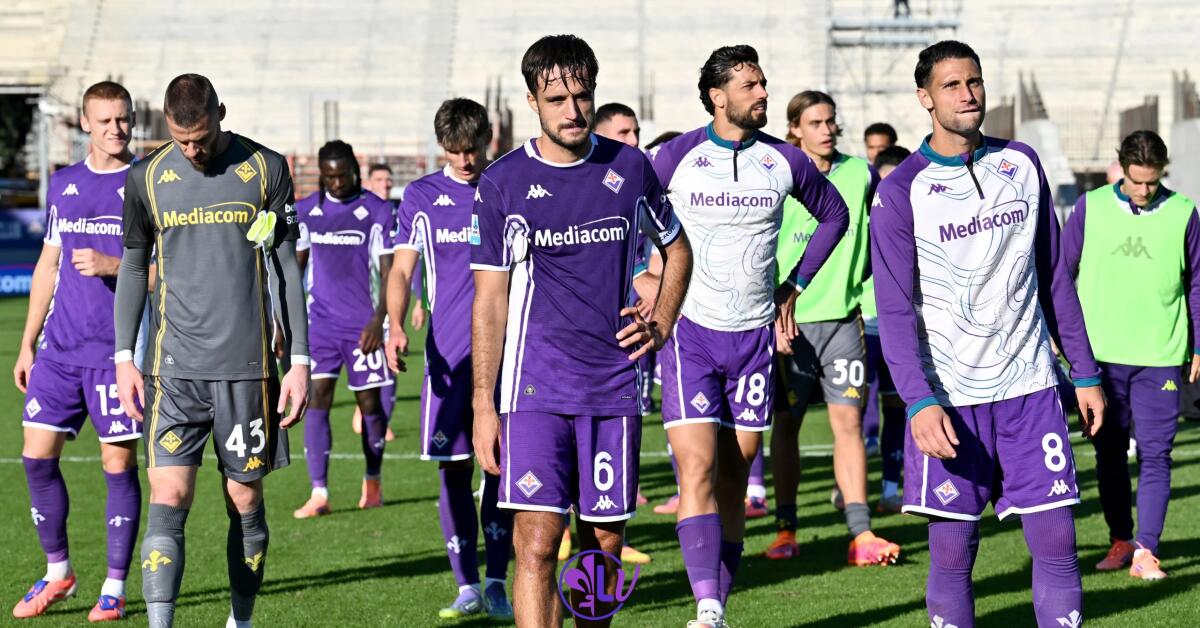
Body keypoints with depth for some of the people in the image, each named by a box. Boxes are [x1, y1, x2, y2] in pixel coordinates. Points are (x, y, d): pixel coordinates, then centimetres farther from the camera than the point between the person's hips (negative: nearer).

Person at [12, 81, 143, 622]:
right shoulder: (64, 184, 13)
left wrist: (112, 265, -19)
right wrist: (27, 343, 17)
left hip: (117, 349, -5)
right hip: (59, 348, 5)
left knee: (119, 464, -2)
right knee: (37, 456, 2)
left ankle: (114, 588, 7)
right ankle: (57, 572, 19)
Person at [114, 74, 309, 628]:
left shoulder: (266, 169, 1)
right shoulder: (147, 176, 5)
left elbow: (286, 268, 4)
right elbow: (133, 267, 14)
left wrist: (299, 360, 1)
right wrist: (123, 357, 8)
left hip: (247, 364, 0)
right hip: (174, 366, 0)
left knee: (245, 501, 6)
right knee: (168, 500, -10)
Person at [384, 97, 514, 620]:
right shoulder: (421, 196, 7)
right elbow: (402, 268, 5)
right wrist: (395, 326, -11)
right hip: (447, 354, 1)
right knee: (452, 468, 1)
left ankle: (497, 585, 1)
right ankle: (467, 586, 10)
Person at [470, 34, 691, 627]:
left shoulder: (630, 168, 6)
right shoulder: (502, 182, 0)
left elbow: (677, 249, 23)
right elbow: (490, 298, 2)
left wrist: (660, 326, 8)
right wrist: (484, 406, -2)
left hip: (615, 387, 3)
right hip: (536, 392, -2)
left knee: (605, 542, 8)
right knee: (536, 544, -13)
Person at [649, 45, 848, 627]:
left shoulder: (784, 161, 3)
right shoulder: (675, 157, -5)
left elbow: (833, 214, 20)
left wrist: (794, 285, 14)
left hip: (755, 334, 3)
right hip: (691, 330, -3)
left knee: (734, 479, 5)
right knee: (697, 469, -16)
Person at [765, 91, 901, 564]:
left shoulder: (859, 174, 6)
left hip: (843, 317, 2)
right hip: (791, 321, -2)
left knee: (848, 419, -5)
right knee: (786, 422, 5)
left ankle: (861, 534, -8)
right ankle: (785, 529, 14)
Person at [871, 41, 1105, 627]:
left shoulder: (1022, 164, 8)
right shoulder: (900, 192, -5)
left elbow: (1054, 277, 14)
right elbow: (894, 309, -10)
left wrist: (1085, 372, 11)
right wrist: (919, 401, -21)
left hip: (1030, 386, 3)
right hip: (949, 397, -3)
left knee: (1057, 542, 0)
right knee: (951, 554, -1)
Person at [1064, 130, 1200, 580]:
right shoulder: (1091, 208, 2)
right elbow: (1061, 270, 9)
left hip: (1159, 357, -1)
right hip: (1100, 355, 1)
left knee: (1155, 455, -5)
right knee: (1109, 453, 8)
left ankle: (1145, 551, -3)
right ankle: (1120, 540, 20)